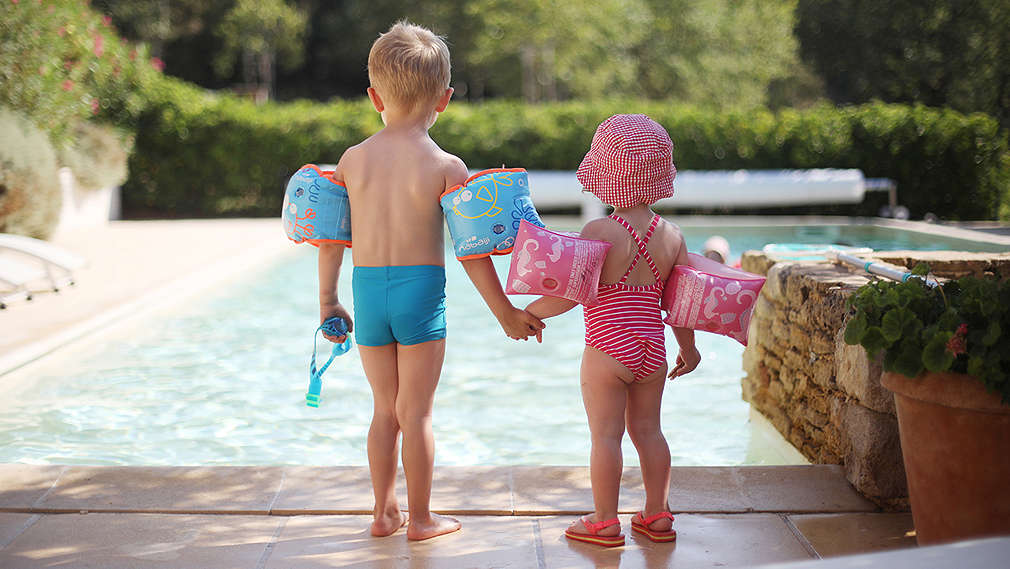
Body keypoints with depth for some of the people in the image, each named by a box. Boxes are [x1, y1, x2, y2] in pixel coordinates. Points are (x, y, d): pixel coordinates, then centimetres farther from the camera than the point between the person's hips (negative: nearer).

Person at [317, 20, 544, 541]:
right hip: (421, 289, -3)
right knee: (416, 413, 6)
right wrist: (505, 312, 1)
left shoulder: (353, 159, 3)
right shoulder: (446, 166, -8)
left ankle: (384, 512, 25)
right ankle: (420, 518, 17)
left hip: (367, 289, 4)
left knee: (385, 409, 17)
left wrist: (327, 301, 20)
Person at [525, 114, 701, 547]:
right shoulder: (671, 235, 2)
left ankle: (604, 521, 11)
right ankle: (657, 515, 23)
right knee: (647, 429, 15)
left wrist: (528, 312, -8)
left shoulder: (600, 232, -15)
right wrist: (688, 347, 19)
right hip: (653, 350, 6)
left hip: (607, 352, -5)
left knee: (606, 434, 3)